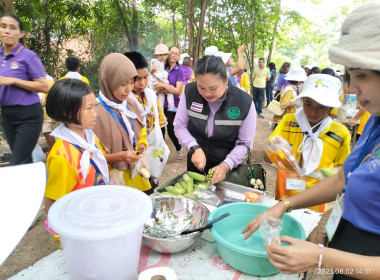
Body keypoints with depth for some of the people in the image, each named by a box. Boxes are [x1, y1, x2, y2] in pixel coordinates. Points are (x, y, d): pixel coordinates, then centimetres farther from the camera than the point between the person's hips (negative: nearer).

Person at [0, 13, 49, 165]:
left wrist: (13, 80, -20)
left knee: (17, 164, -5)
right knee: (24, 161, 17)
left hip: (28, 115, -6)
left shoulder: (28, 56, -10)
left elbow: (44, 87, -16)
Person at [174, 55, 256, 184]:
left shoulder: (244, 102, -20)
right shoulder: (189, 92, -14)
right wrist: (195, 148, -22)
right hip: (195, 164, 2)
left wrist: (226, 166, -26)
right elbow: (179, 126, -7)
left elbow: (245, 143, -13)